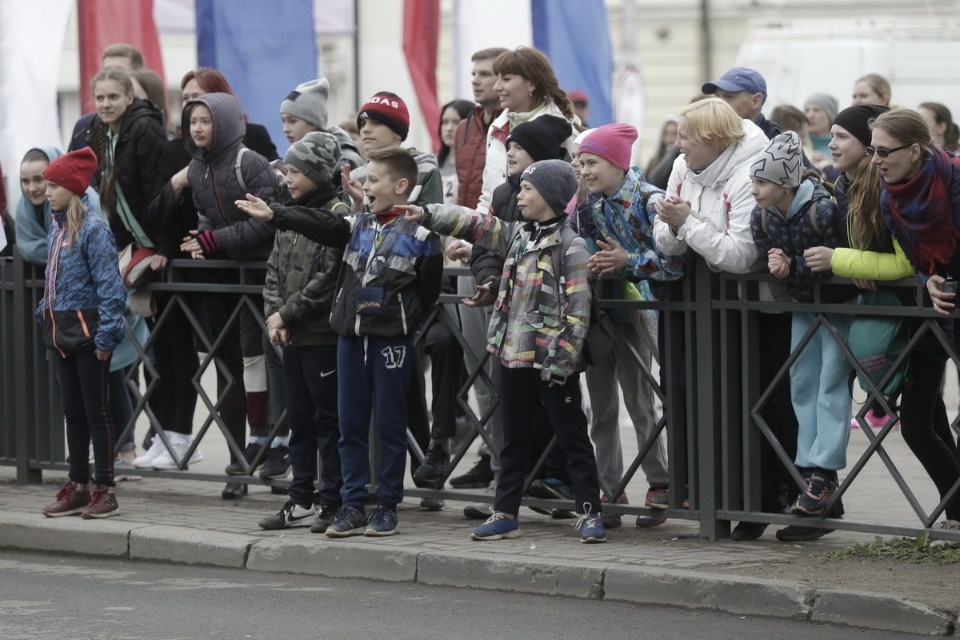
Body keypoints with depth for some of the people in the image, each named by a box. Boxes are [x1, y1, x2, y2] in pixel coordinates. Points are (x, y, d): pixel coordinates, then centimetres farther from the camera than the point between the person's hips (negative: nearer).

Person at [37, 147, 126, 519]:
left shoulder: (93, 229, -14)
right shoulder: (57, 228, 10)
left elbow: (109, 286, -16)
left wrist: (106, 334, -18)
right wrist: (45, 314, 14)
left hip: (86, 330, -8)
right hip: (62, 331, 8)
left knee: (95, 411, -2)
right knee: (73, 411, 13)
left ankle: (105, 491, 3)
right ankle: (77, 487, 19)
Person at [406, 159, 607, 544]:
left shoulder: (570, 246, -12)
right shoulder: (516, 236, 11)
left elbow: (577, 309, -15)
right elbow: (475, 224, 10)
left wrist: (562, 360, -18)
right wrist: (428, 215, -3)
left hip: (551, 362, -7)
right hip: (513, 354, 8)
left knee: (573, 439, 0)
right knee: (514, 439, 13)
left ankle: (589, 514, 4)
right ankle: (505, 514, 18)